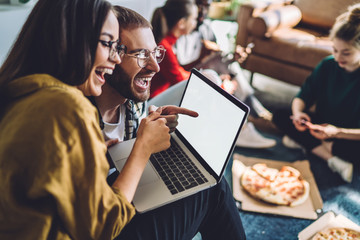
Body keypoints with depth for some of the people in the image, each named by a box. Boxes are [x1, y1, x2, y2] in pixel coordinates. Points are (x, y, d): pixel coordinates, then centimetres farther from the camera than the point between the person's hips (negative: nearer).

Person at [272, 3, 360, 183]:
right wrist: (297, 112, -26)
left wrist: (337, 132, -38)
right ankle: (334, 161, -21)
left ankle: (305, 142, -16)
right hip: (320, 126, 5)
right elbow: (302, 96, -4)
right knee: (281, 116, -17)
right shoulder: (328, 65, -6)